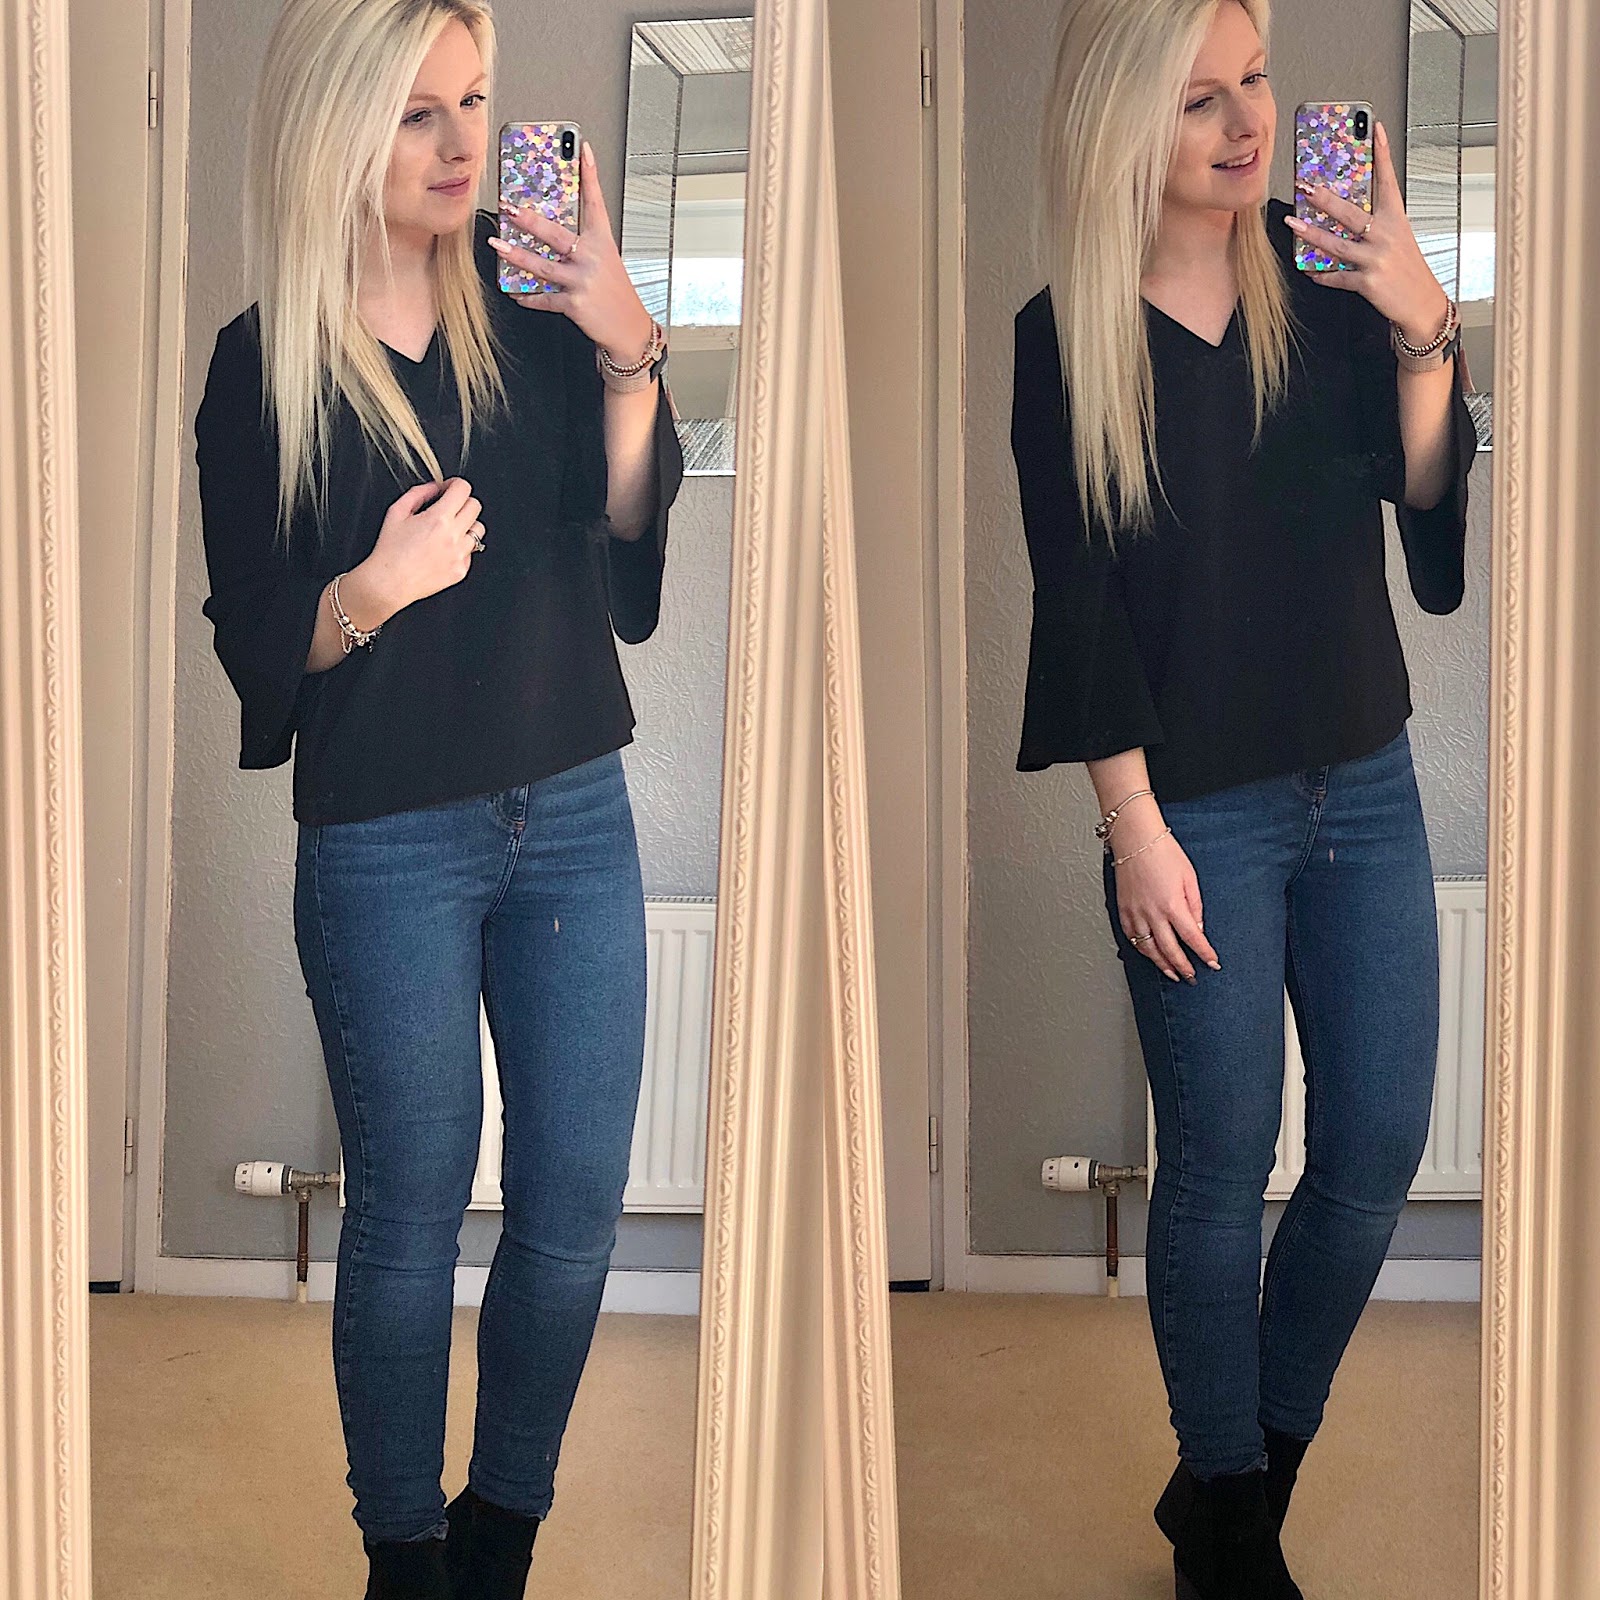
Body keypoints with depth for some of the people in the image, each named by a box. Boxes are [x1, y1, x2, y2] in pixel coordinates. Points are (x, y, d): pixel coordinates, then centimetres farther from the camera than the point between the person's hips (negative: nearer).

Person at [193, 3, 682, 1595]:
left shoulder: (529, 297, 2)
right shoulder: (263, 365, -6)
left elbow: (626, 522, -5)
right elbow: (253, 645, -3)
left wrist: (629, 352, -20)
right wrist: (374, 588, -22)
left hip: (576, 814, 4)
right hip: (389, 847, -3)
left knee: (576, 1205, 9)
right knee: (410, 1214, 7)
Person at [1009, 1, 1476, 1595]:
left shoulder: (1323, 276, 1)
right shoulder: (1066, 340, -7)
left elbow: (1427, 494, -5)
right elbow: (1078, 602, -9)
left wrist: (1420, 328, -21)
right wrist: (1135, 828, -11)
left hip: (1366, 787, 4)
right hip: (1201, 810, -4)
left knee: (1380, 1145, 8)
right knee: (1221, 1168, 5)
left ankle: (1261, 1457, 30)